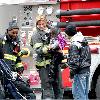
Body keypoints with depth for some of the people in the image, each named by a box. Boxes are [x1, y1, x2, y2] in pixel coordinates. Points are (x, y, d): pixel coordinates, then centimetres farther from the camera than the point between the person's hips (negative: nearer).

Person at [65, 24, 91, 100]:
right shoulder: (84, 41, 9)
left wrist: (71, 74, -12)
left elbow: (74, 61, -20)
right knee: (85, 93, 17)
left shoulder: (74, 44, -18)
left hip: (80, 72, -9)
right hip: (87, 70, 9)